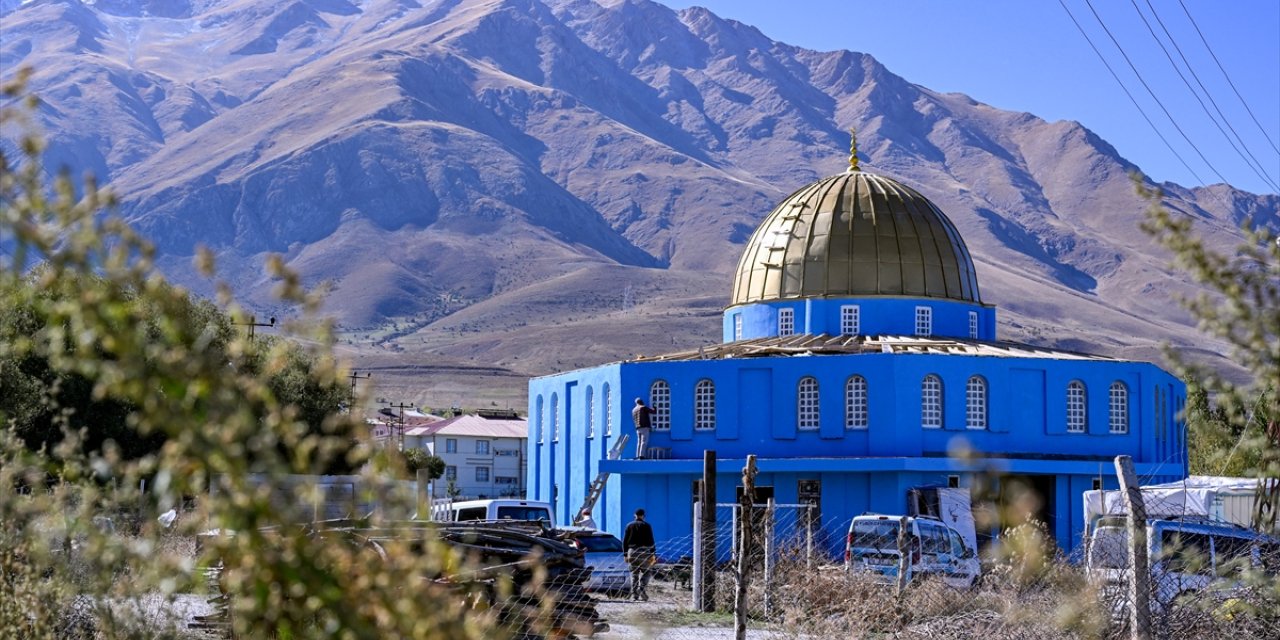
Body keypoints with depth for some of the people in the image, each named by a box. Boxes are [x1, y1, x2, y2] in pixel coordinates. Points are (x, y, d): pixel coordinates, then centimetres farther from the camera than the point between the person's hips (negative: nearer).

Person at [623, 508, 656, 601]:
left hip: (632, 552, 2)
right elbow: (651, 541, -3)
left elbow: (624, 541, 8)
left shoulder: (629, 525, 8)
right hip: (644, 552, -2)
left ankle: (634, 595, 2)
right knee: (645, 572, 6)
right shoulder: (647, 526, 0)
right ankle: (642, 590, -12)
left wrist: (625, 554, 11)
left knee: (634, 574, 7)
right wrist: (652, 555, -1)